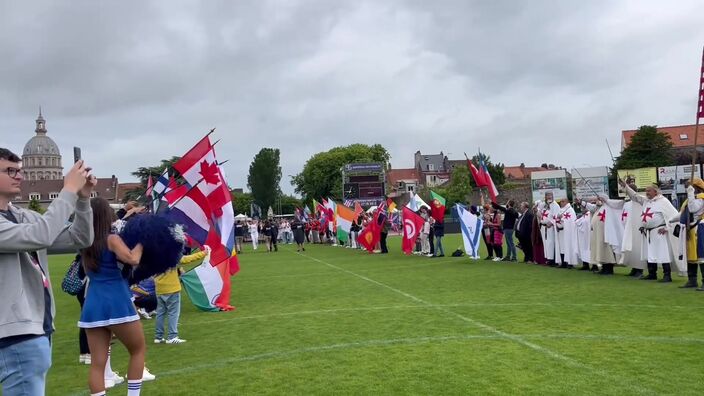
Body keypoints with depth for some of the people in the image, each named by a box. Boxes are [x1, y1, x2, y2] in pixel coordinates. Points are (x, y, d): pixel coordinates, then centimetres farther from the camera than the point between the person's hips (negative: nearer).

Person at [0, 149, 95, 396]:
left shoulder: (24, 217, 11)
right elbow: (39, 236, -28)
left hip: (38, 329, 9)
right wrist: (69, 191, -20)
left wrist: (83, 198, -5)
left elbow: (79, 240, 9)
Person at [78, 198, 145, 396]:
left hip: (92, 305, 6)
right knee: (139, 350, 14)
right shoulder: (112, 239, -7)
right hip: (117, 304, -6)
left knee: (97, 363, 6)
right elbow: (133, 259, -23)